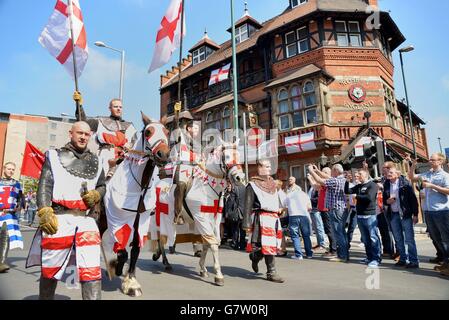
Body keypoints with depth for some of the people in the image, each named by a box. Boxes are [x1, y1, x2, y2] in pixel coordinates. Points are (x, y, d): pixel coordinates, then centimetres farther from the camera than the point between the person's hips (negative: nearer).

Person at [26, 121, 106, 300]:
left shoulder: (95, 161, 15)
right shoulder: (55, 156, 6)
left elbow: (102, 186, 23)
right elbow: (44, 186, -4)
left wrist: (96, 195, 0)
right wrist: (45, 213, -17)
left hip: (86, 219, 2)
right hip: (58, 219, -2)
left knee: (92, 270, -6)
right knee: (50, 270, 13)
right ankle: (45, 298, 37)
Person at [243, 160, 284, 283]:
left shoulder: (273, 184, 21)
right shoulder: (252, 185, -2)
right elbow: (248, 206, -7)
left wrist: (279, 209, 12)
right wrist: (247, 224, -11)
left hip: (274, 217, 7)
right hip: (262, 217, -7)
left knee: (274, 244, 7)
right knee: (268, 245, -9)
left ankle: (254, 257, 30)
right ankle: (271, 273, 4)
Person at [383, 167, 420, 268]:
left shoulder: (405, 183, -7)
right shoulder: (386, 185, 6)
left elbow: (413, 198, -8)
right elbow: (384, 199, 15)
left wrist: (415, 214, -11)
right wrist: (387, 201, -9)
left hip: (405, 214, -5)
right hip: (393, 215, 5)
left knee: (409, 239, -3)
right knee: (398, 239, 12)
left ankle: (414, 261, 6)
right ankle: (403, 259, 23)